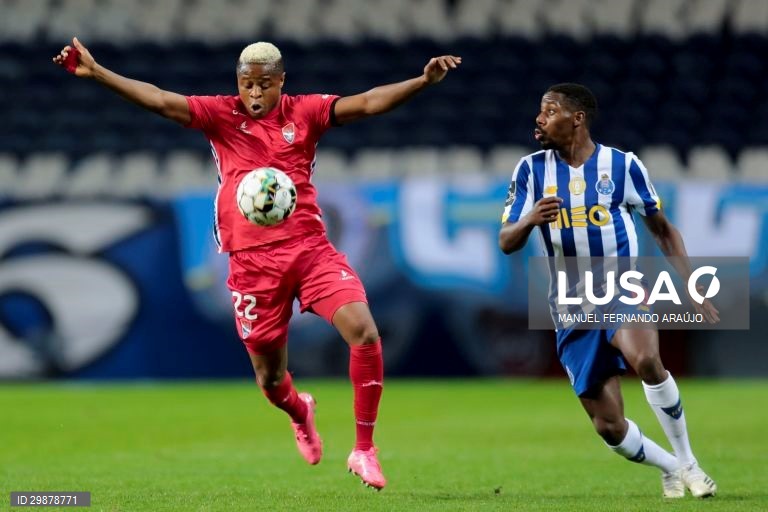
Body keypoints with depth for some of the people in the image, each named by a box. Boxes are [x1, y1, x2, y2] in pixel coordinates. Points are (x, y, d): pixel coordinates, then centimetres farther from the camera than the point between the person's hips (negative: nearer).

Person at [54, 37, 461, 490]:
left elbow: (369, 103, -4)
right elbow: (159, 100, -3)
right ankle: (300, 413, 46)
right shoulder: (222, 116, 4)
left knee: (364, 331, -21)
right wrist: (95, 72, -12)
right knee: (269, 376, 6)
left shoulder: (305, 112, 4)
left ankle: (364, 449, -8)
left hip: (310, 247, 0)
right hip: (252, 260, 0)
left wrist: (423, 81, -17)